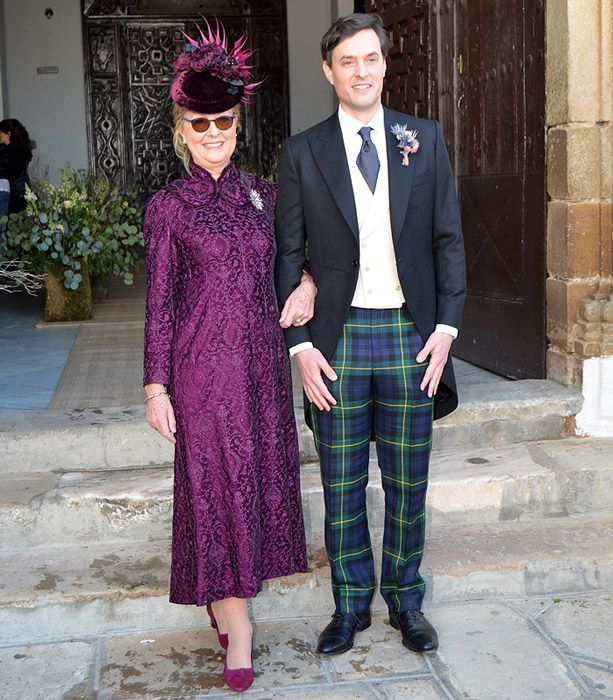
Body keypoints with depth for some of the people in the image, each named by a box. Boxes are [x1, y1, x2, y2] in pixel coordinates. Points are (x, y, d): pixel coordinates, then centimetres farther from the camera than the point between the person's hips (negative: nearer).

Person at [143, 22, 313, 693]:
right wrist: (156, 386, -5)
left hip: (262, 360, 4)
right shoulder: (167, 206, -3)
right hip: (203, 365, -4)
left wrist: (308, 281, -3)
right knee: (217, 483, 0)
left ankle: (225, 598, 32)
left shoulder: (262, 193, 7)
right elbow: (159, 301, -3)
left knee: (259, 475, 11)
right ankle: (236, 625, 12)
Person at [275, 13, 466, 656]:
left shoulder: (424, 139, 6)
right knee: (342, 486, 8)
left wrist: (446, 325, -3)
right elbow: (286, 256, 2)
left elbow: (448, 238, 6)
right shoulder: (302, 153, 2)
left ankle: (404, 599, 28)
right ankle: (350, 604, 26)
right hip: (339, 338, -1)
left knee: (407, 483, 11)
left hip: (411, 336, 1)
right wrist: (301, 345, -6)